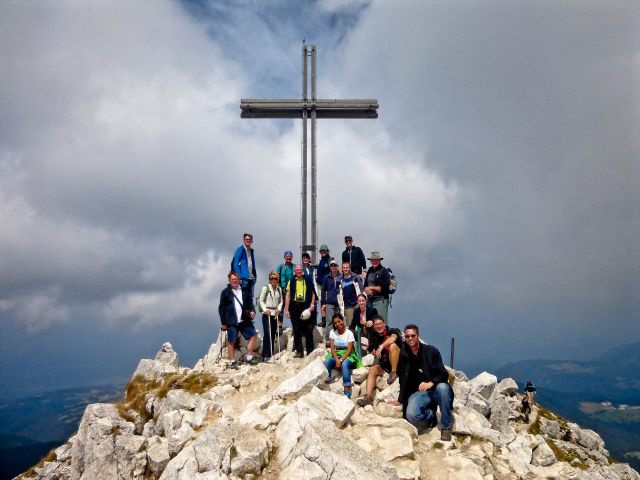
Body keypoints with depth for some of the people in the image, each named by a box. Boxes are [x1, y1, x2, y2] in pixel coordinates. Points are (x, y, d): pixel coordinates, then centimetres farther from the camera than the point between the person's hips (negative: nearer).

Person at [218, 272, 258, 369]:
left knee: (254, 335, 0)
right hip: (231, 322, -4)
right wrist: (223, 323, -4)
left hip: (244, 320, 4)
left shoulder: (245, 291, 10)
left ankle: (249, 357, 9)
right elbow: (221, 308, -1)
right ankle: (233, 362, 12)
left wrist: (252, 311, -5)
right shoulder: (225, 292, -1)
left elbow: (250, 303, 17)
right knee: (231, 341, 1)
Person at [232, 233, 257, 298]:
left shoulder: (251, 250, 18)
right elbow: (235, 264, -10)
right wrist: (238, 277, -16)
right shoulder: (240, 250, -4)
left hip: (251, 278, 7)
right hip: (243, 278, -7)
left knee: (250, 297, 6)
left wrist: (254, 276, 12)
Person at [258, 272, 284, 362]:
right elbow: (261, 301, -2)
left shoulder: (279, 289, 9)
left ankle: (271, 354, 15)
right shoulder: (265, 288, -3)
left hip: (275, 314, 4)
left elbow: (281, 301, 12)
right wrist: (265, 310, -14)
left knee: (273, 334, 7)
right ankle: (265, 355, -6)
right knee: (267, 334, -10)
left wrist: (279, 309, -4)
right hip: (266, 314, -4)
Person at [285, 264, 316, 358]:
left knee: (308, 329, 1)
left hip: (306, 306, -1)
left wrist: (312, 305, -7)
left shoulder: (308, 280, 6)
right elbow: (288, 295, 3)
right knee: (296, 330, 6)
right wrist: (286, 309, -3)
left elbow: (313, 294, 6)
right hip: (294, 306, 1)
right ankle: (299, 351, 13)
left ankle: (310, 351, 9)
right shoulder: (291, 281, 7)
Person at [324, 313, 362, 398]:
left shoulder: (349, 333, -8)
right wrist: (337, 360, -19)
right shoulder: (332, 332, 3)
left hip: (347, 356, -3)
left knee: (345, 364, -37)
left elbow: (349, 350, -13)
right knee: (327, 361, -29)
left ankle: (347, 393, -39)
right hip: (335, 355, 3)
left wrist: (341, 360, -26)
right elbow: (332, 348, -3)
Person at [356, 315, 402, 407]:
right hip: (385, 364, 5)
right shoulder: (376, 338, 11)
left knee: (392, 345, -29)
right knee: (372, 370, -20)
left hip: (398, 363, -5)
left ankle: (394, 373, -18)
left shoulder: (392, 331, -5)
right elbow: (375, 353, 10)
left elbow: (393, 338, -30)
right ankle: (368, 397, -28)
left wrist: (381, 347, -38)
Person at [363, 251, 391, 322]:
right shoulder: (370, 271, 13)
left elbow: (384, 289, -11)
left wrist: (372, 288, -7)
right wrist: (367, 289, -4)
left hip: (381, 300, -6)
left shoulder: (384, 271, -6)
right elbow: (365, 285, 18)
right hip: (370, 300, 6)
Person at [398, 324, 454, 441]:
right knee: (411, 415, -30)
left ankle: (446, 427, -18)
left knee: (443, 387, -38)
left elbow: (443, 374, -10)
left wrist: (431, 383, -29)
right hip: (418, 393, 1)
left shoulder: (431, 351, -5)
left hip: (435, 389, -1)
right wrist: (401, 399, 11)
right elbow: (402, 378, 14)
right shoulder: (404, 354, 5)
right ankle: (431, 415, 6)